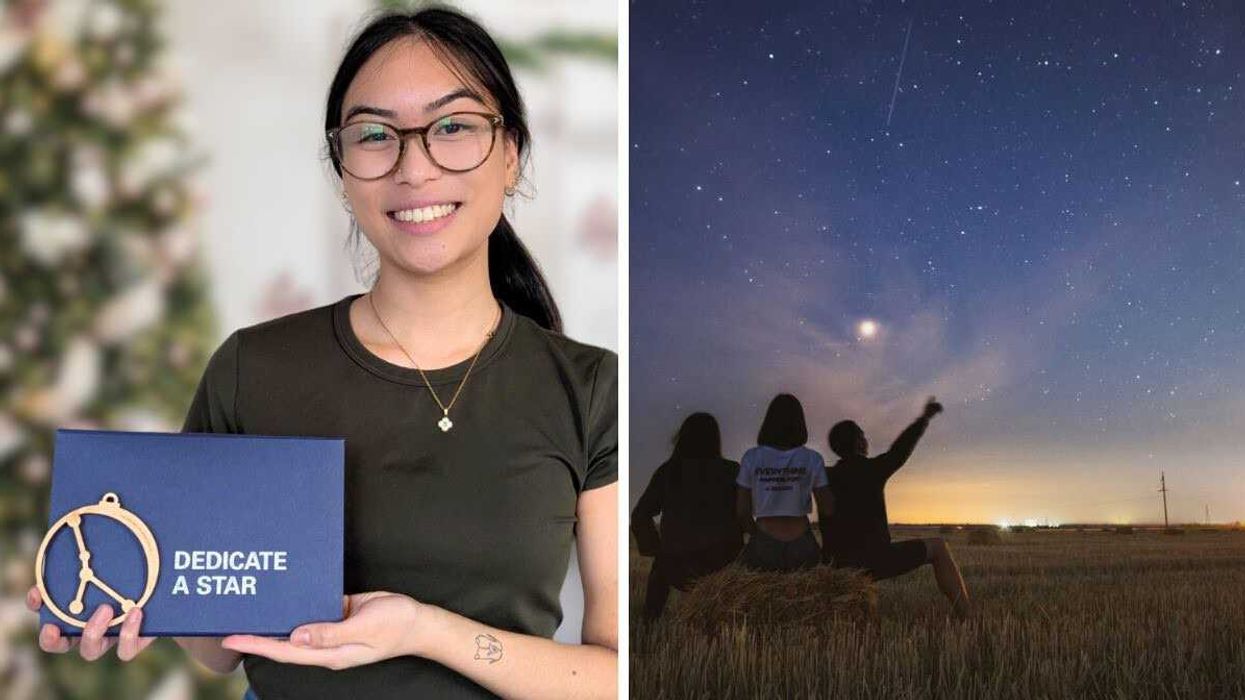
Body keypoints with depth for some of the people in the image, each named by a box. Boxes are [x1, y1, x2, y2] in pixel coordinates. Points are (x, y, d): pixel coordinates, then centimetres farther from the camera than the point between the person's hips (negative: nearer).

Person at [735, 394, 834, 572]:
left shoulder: (751, 458, 0)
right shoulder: (812, 459, -1)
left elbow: (742, 512, 2)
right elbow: (827, 510, 3)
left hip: (764, 546, 0)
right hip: (801, 548, 1)